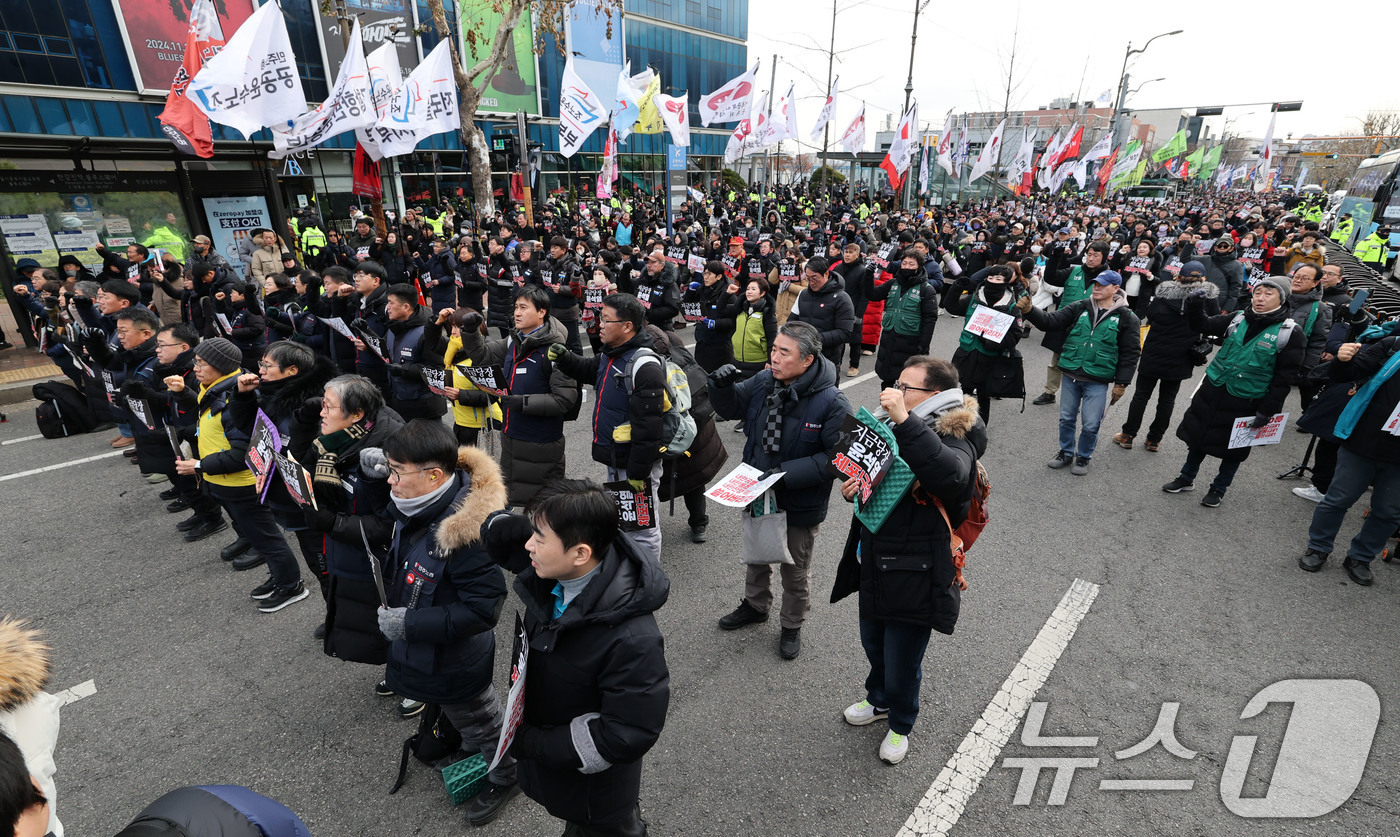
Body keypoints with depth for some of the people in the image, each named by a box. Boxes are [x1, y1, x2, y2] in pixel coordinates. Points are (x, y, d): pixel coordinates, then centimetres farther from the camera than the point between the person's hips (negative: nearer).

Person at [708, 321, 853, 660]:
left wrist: (788, 474, -32)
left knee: (795, 572, 19)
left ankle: (792, 626, 45)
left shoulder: (832, 402, -26)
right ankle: (755, 605, 56)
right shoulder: (763, 382, -10)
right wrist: (722, 386, -19)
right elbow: (730, 408, 4)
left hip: (800, 505, -5)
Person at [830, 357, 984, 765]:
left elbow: (950, 476, -44)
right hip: (875, 566, 7)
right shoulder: (891, 427, 3)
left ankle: (901, 725, 42)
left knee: (902, 664, 11)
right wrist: (854, 487, -4)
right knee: (873, 645, 26)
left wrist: (905, 421, -44)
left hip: (916, 577, -7)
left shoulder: (956, 438, -19)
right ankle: (879, 700, 56)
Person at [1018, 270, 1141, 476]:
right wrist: (1029, 311, -21)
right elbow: (1051, 322, -3)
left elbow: (1130, 353, -1)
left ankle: (1083, 457, 25)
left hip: (1097, 382, -2)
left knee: (1090, 424, 3)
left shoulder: (1126, 318, -4)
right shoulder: (1079, 308, 2)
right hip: (1071, 375, 3)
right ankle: (1066, 452, 33)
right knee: (1067, 418, 14)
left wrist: (1121, 383, -4)